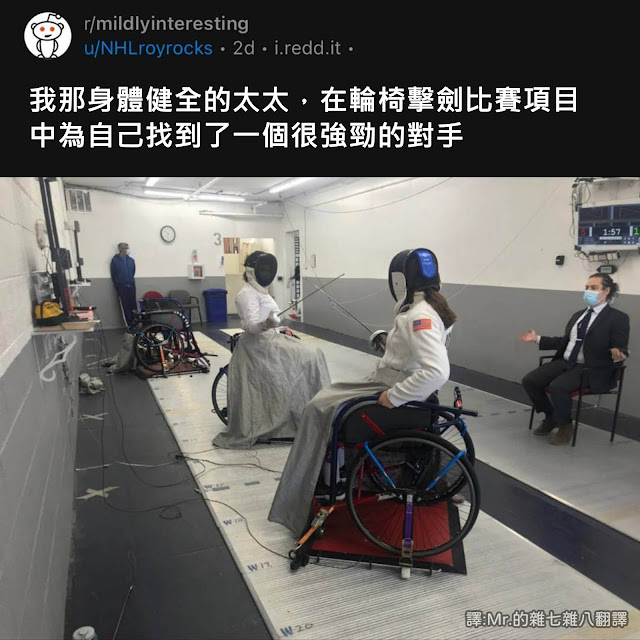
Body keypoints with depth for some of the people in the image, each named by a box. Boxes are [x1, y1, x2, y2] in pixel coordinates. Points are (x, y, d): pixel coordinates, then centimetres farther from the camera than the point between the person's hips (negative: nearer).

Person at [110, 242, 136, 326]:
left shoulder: (131, 260, 9)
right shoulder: (115, 260, -1)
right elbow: (113, 275, 3)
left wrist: (132, 282, 12)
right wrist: (117, 286, 5)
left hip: (131, 286, 3)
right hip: (121, 287, -3)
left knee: (133, 305, -1)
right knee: (125, 307, -2)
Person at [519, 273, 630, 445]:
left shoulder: (618, 318, -3)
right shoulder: (578, 315, 17)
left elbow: (621, 349, -8)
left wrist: (616, 354, -32)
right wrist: (538, 339, 17)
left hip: (591, 369, -7)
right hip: (565, 362, 7)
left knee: (557, 386, -33)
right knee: (529, 380, -11)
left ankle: (565, 425, -6)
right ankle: (550, 417, 11)